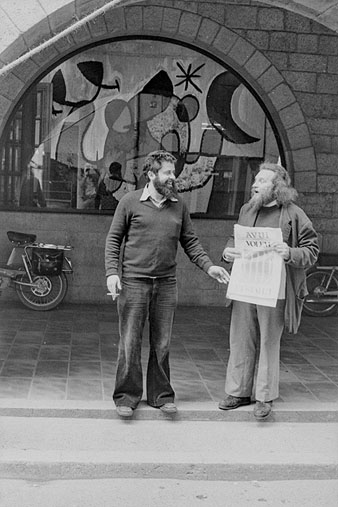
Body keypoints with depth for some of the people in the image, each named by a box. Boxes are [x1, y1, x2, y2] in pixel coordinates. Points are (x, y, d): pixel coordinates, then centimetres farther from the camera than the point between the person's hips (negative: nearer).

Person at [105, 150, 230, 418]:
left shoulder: (179, 205, 9)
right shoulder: (130, 202, 0)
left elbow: (190, 241, 13)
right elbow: (113, 240, 2)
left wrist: (209, 266, 1)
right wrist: (112, 272, -9)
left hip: (166, 284, 3)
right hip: (134, 282, -3)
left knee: (162, 344, 9)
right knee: (130, 343, 1)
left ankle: (161, 395, 21)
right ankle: (127, 396, 14)